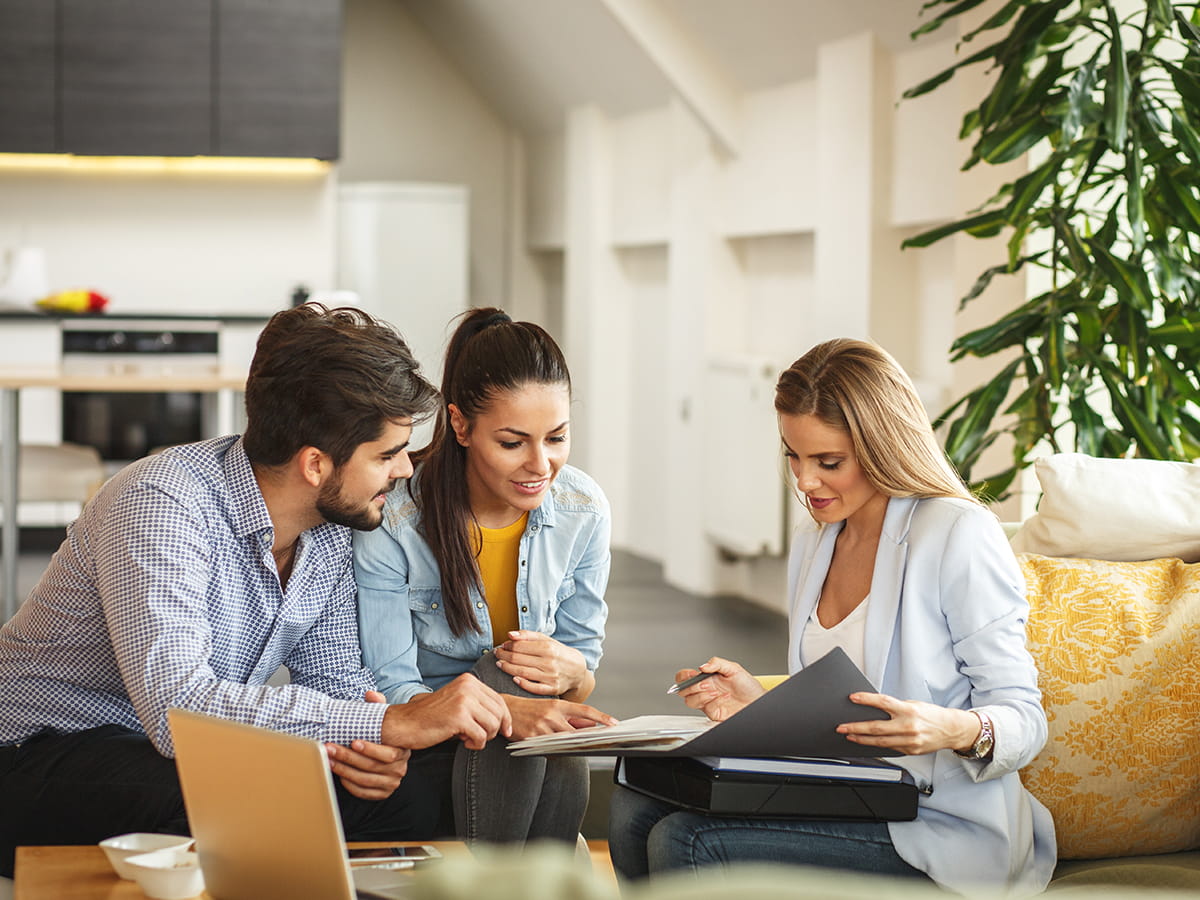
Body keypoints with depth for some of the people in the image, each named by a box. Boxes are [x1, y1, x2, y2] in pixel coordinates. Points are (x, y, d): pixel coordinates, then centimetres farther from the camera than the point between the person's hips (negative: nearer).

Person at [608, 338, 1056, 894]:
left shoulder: (959, 535, -11)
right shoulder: (811, 547, 14)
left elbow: (1024, 719, -11)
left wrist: (958, 730, -33)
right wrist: (762, 705, 2)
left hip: (939, 827, -8)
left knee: (685, 843, -23)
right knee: (636, 809, -12)